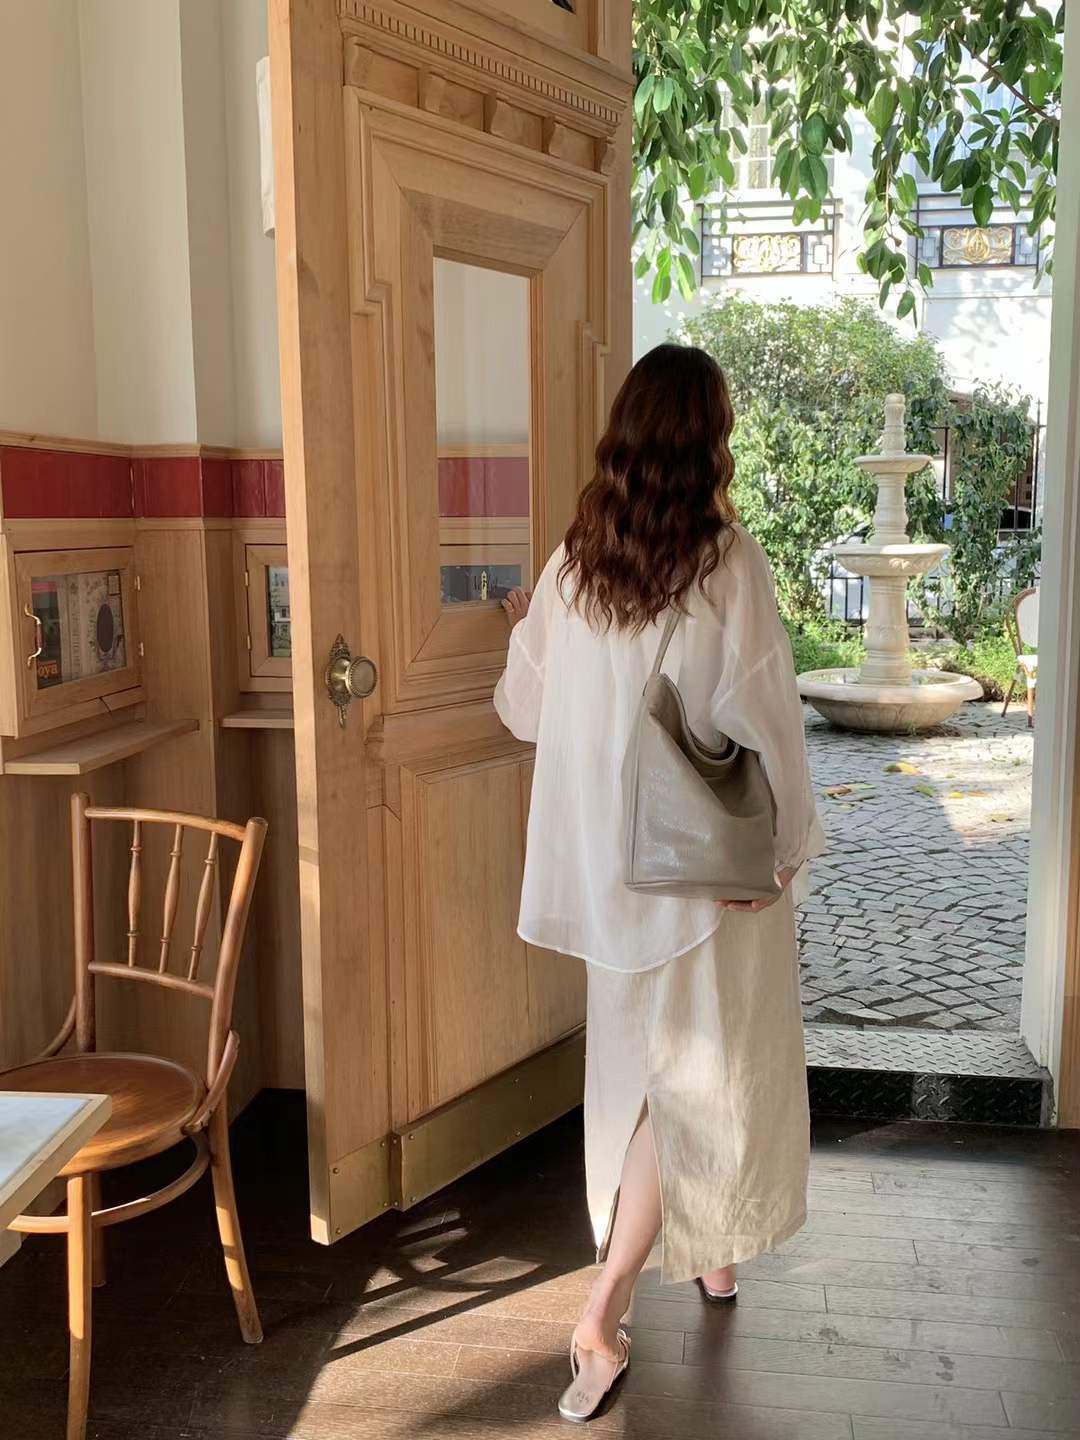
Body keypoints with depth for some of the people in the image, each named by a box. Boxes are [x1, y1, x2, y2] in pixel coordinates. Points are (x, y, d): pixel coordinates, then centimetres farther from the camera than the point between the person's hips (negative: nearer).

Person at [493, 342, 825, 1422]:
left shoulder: (573, 564, -1)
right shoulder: (730, 561, -15)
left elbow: (523, 712, 7)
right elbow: (762, 719, -15)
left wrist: (527, 630, 27)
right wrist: (792, 842, -2)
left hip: (611, 860, 5)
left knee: (640, 1058, 21)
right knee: (700, 1071, 8)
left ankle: (702, 1252, 41)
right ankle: (605, 1308, 6)